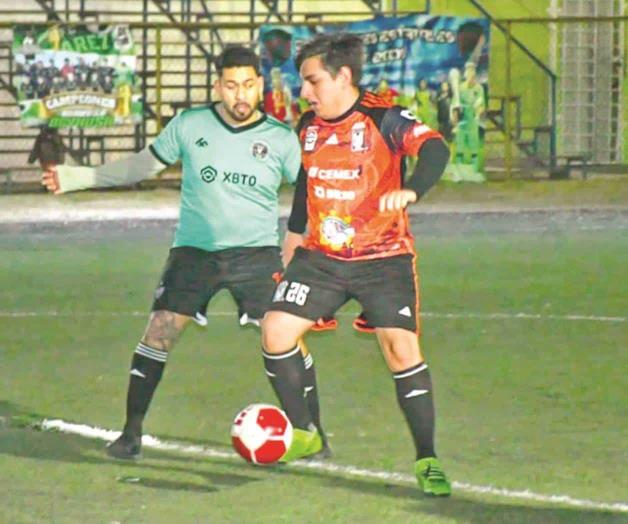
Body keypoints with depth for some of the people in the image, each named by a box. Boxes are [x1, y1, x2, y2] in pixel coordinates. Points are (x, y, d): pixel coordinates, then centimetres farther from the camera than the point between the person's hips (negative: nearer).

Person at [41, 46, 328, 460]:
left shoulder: (281, 139, -3)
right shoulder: (190, 126, -1)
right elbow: (142, 165, 12)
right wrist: (79, 177, 10)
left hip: (256, 253, -1)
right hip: (194, 251, 1)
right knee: (160, 330, -9)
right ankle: (131, 433, 1)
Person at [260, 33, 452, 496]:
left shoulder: (384, 119, -13)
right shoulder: (309, 126, 6)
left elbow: (434, 149, -30)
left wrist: (411, 190, -49)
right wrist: (290, 251, 26)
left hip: (383, 257, -5)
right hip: (321, 257, 5)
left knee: (402, 347, -16)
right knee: (276, 330, -7)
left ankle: (427, 460, -5)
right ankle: (304, 436, 12)